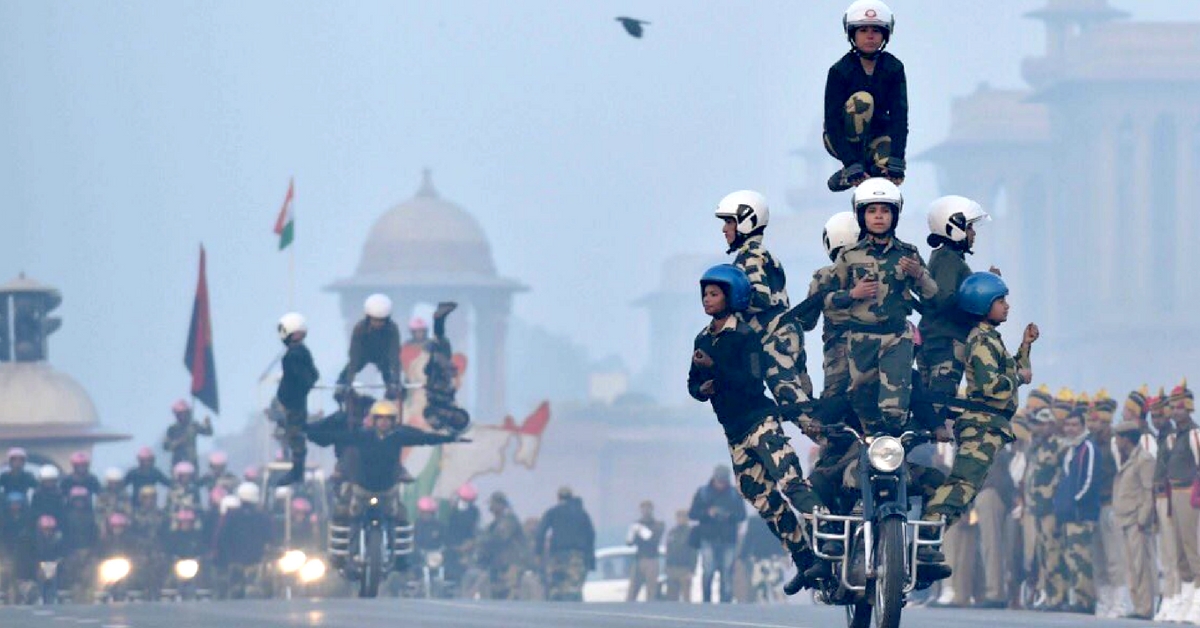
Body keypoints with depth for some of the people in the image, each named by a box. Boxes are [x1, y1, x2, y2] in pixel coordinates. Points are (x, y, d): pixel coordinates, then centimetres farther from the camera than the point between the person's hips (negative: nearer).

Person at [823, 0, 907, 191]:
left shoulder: (894, 68, -11)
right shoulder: (840, 71, -18)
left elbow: (899, 116, -17)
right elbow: (832, 120, -23)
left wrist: (896, 160, -31)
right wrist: (852, 163, -35)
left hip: (876, 135, 2)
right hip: (842, 138, -2)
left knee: (892, 173, -31)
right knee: (861, 100, -33)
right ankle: (851, 167, -23)